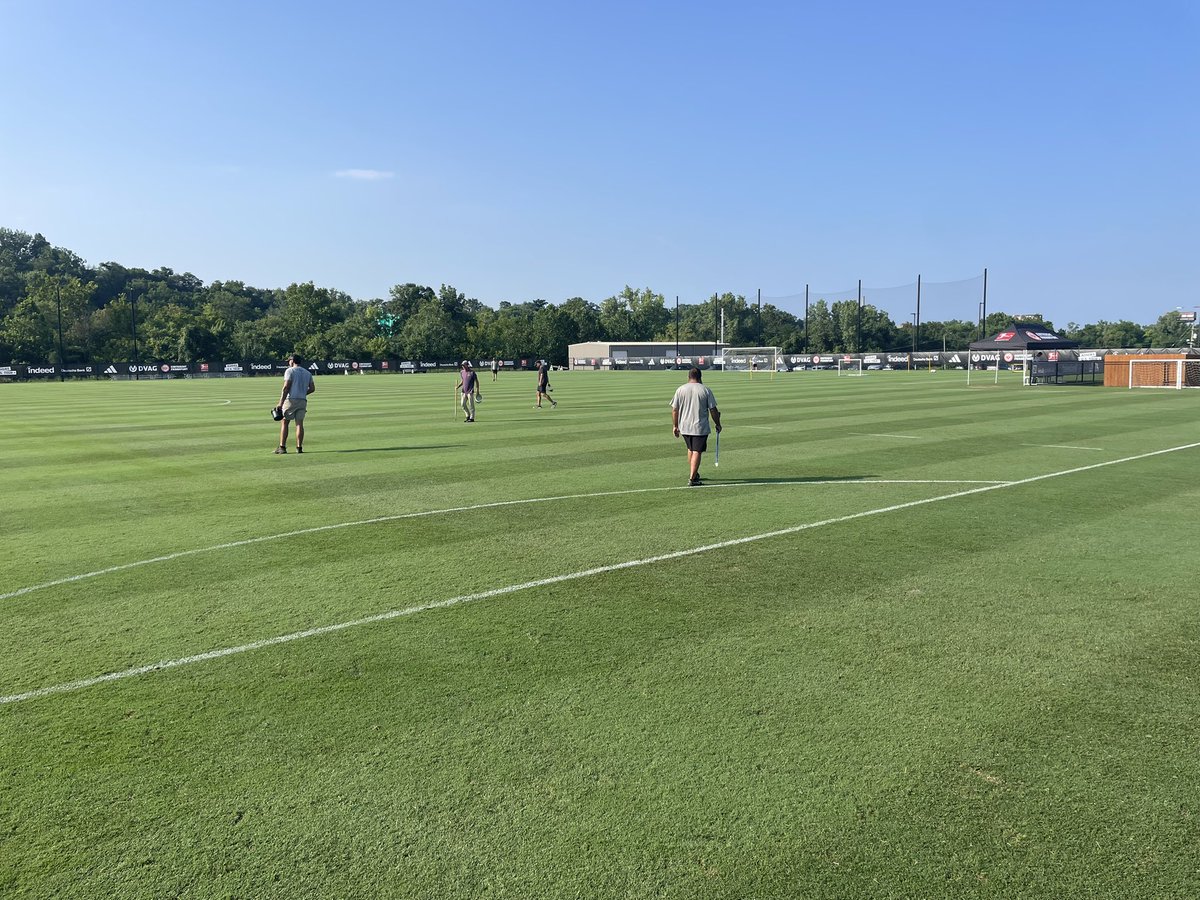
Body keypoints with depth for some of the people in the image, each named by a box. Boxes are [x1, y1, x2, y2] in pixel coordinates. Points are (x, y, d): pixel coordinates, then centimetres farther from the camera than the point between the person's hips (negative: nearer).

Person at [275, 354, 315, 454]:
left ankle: (282, 447, -3)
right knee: (299, 423, 4)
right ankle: (299, 447, -1)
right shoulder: (308, 373, 16)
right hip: (303, 400, 5)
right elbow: (312, 388, 13)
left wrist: (280, 403, -13)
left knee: (284, 422, 1)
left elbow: (286, 387, -11)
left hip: (291, 399, -5)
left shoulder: (290, 371, -2)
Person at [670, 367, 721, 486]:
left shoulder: (680, 390, 0)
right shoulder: (705, 390, -5)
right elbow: (713, 410, -3)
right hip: (700, 427, -3)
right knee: (697, 452, -1)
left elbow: (674, 410, 1)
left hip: (684, 427, 3)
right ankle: (692, 479, -7)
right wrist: (718, 424, 8)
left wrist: (675, 426, 10)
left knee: (690, 449, 21)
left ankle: (693, 474, 32)